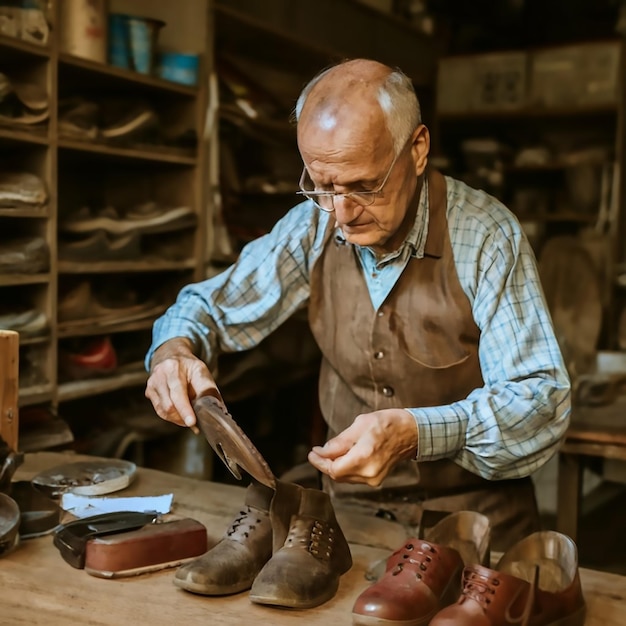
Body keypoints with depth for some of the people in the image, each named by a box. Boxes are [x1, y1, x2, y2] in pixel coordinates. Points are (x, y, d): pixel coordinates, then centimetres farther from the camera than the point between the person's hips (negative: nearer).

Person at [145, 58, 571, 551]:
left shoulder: (485, 234, -14)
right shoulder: (314, 225, -2)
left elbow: (544, 401, -18)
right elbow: (210, 305, 10)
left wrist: (415, 434, -34)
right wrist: (174, 349, -14)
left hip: (476, 516, -1)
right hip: (354, 507, 2)